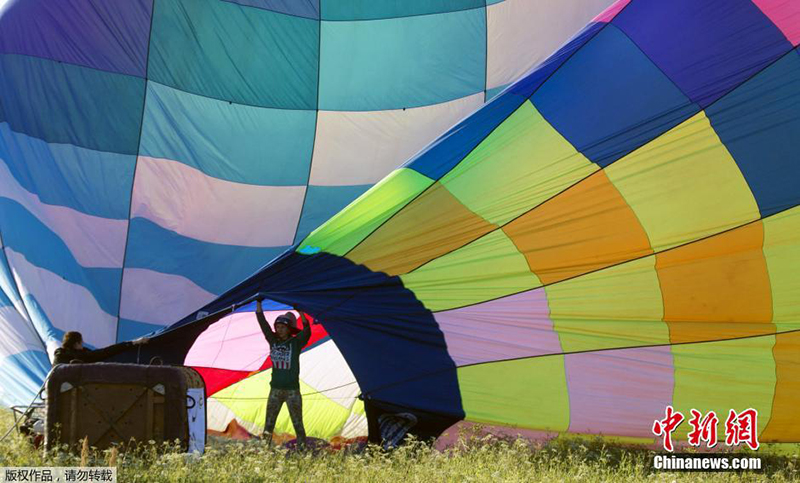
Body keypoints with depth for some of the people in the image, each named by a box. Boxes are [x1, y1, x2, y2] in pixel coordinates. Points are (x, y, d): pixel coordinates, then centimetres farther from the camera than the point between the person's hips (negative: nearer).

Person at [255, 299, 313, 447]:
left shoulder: (296, 342, -4)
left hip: (292, 390, -4)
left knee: (298, 424, -1)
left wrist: (300, 312, -31)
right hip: (275, 390, 4)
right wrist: (258, 303, -5)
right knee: (268, 425, 4)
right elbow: (262, 322, 1)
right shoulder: (273, 341, 5)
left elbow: (307, 331, -22)